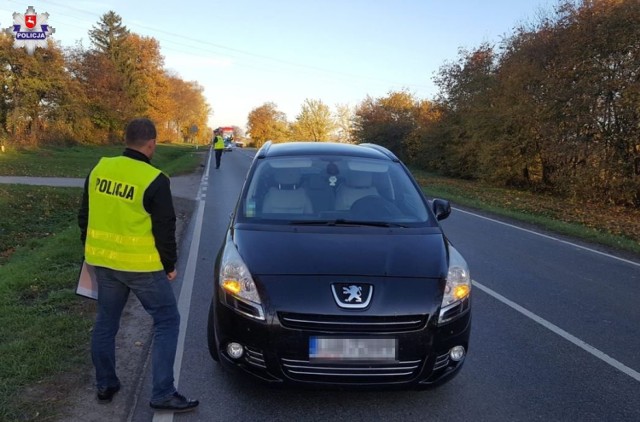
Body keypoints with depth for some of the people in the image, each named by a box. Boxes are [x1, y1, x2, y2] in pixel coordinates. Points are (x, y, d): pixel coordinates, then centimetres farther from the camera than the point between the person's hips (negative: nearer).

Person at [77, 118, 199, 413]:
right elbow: (164, 229, -12)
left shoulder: (99, 169, 3)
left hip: (103, 261, 6)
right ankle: (163, 394, 5)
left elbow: (84, 215, 12)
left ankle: (104, 385, 32)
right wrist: (170, 265, 1)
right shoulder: (155, 180, -15)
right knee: (167, 322, 4)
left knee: (106, 321, 20)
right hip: (141, 264, -6)